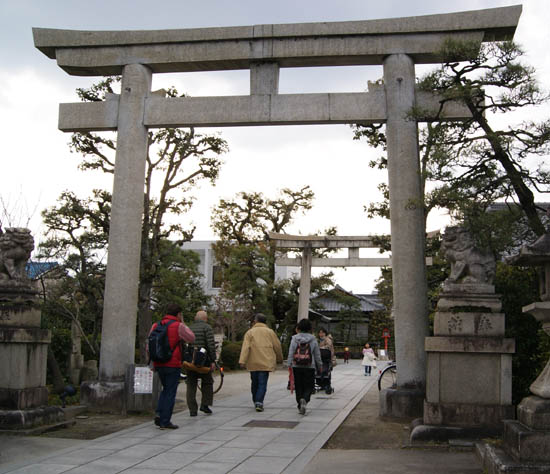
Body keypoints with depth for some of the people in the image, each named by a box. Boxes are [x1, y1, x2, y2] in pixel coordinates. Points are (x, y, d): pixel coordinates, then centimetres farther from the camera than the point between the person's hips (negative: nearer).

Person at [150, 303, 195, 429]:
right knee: (170, 392, 2)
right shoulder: (178, 326, -10)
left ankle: (159, 414, 7)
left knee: (166, 389, 22)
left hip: (159, 365, 6)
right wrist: (183, 323, 5)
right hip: (173, 365, -6)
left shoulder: (155, 326, 8)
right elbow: (191, 338, 0)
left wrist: (154, 363, 17)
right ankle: (165, 422, 2)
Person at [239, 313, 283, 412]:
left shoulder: (250, 332, 3)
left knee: (254, 383, 15)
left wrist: (242, 361, -14)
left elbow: (245, 348, -9)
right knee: (262, 383, -2)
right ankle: (259, 402, -16)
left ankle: (255, 402, 25)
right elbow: (277, 347, 8)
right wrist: (279, 359, 23)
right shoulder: (270, 332, 6)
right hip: (266, 363, -1)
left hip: (253, 363, 1)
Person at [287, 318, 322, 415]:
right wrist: (319, 366, 16)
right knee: (309, 386, 6)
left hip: (297, 367, 1)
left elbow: (291, 353, -2)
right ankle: (304, 400, -21)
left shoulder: (294, 339, 0)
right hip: (309, 367, -1)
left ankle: (300, 407, 10)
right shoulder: (313, 340, 0)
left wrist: (289, 365, 4)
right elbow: (317, 355, 6)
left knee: (299, 387, 10)